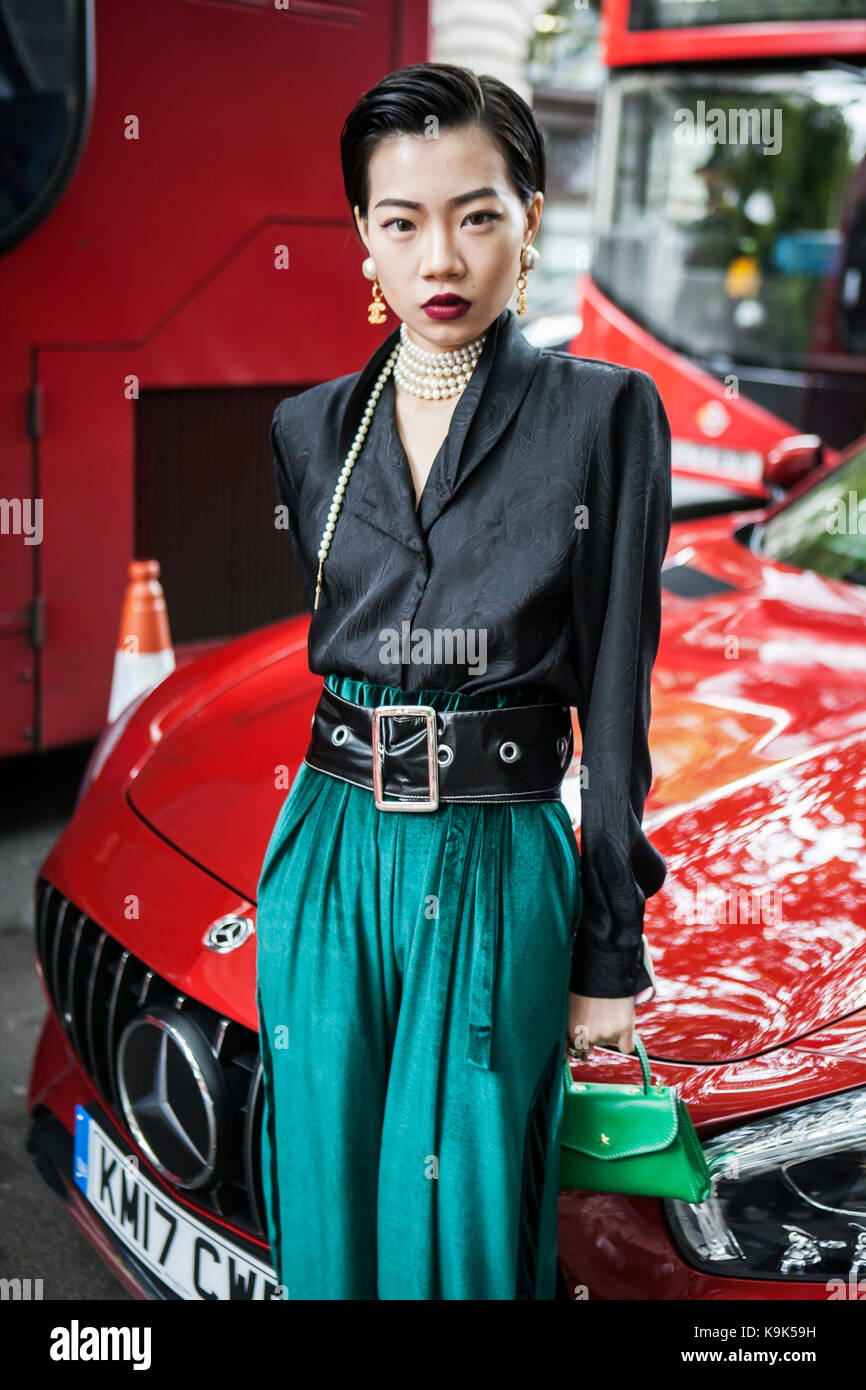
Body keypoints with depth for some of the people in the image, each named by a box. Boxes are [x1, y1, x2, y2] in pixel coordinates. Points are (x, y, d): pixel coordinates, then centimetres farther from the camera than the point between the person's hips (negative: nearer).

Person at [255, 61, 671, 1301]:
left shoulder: (604, 413, -5)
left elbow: (616, 700, -6)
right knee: (327, 1216, 14)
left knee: (460, 1234, 7)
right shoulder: (310, 428, 7)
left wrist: (609, 952, -4)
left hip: (501, 874, -3)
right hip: (328, 865, 4)